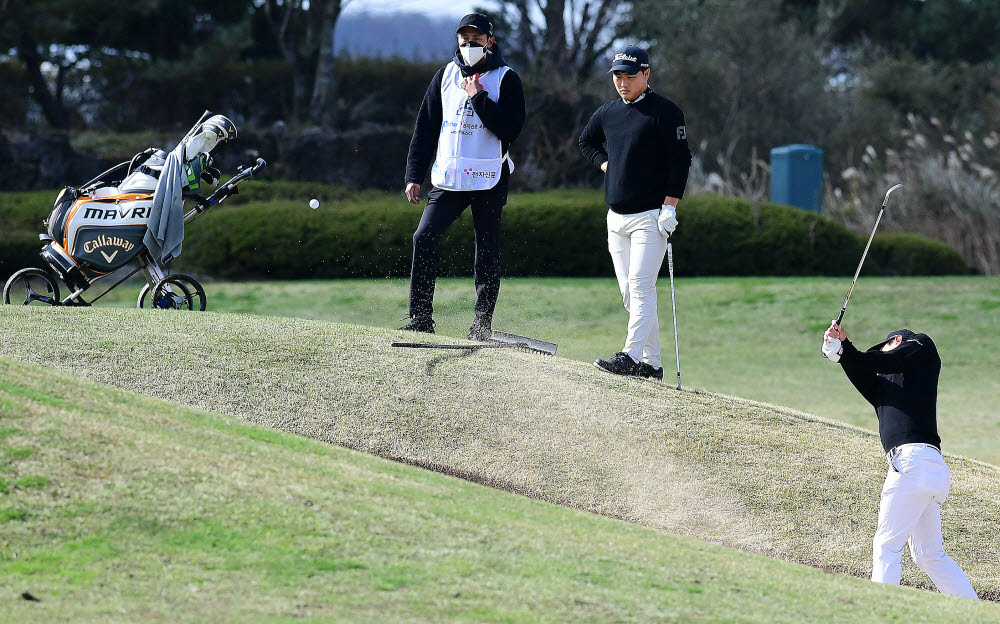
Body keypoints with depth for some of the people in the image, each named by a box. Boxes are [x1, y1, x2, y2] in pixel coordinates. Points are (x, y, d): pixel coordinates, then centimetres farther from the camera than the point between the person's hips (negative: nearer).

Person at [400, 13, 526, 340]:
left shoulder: (506, 79, -1)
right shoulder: (446, 75, 11)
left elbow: (510, 129, -13)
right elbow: (426, 127, 13)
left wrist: (479, 97, -16)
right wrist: (414, 175, 8)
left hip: (489, 179, -3)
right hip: (448, 178, 3)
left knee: (487, 251, 1)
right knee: (424, 238, -8)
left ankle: (483, 321, 9)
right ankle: (421, 318, -5)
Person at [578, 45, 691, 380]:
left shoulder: (665, 111, -6)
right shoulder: (607, 113, 13)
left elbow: (680, 160, -9)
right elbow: (586, 141, 32)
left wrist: (669, 206, -16)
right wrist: (605, 163, 13)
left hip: (651, 215, -7)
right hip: (616, 217, 7)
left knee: (640, 286, -16)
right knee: (629, 292, 6)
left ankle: (632, 356, -22)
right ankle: (651, 362, 10)